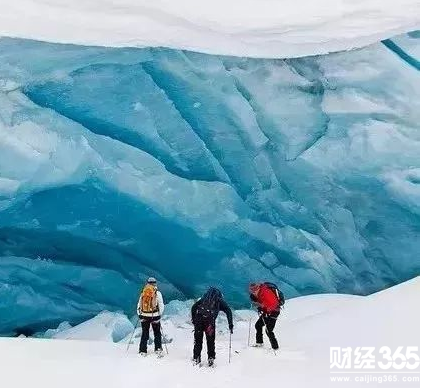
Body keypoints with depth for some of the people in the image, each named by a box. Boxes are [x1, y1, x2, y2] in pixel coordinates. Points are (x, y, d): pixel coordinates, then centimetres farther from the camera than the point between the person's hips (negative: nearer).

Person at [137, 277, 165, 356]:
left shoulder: (143, 292, 4)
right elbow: (161, 305, -7)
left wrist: (139, 314, 15)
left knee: (144, 334, 11)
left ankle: (143, 351, 13)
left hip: (144, 315, 3)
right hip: (155, 316, -3)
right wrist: (160, 314, 4)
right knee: (157, 333, 8)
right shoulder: (157, 293, -6)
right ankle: (158, 349, 1)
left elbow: (139, 304, 8)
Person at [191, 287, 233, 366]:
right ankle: (211, 359, 10)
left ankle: (196, 359, 15)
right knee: (210, 341, 12)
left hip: (199, 316, 3)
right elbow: (228, 311, 11)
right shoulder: (220, 300, 23)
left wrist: (193, 320, 27)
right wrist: (230, 325, 10)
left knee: (198, 340, 13)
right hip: (210, 319, -2)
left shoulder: (204, 298, 32)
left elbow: (194, 307, 25)